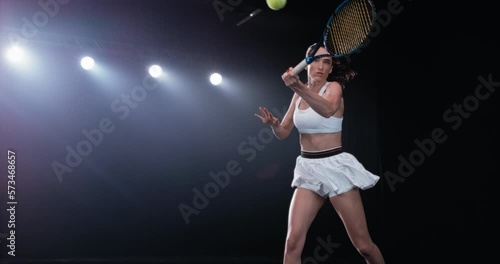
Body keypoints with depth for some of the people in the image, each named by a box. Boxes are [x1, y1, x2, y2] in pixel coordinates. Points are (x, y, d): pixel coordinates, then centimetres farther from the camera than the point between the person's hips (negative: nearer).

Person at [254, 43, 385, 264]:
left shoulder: (334, 87, -9)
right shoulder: (300, 94, 9)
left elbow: (327, 110, -34)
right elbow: (283, 133, 11)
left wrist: (299, 87, -50)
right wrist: (273, 124, -12)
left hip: (334, 166, -4)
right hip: (308, 169, 5)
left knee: (363, 245, 2)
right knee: (293, 242, -8)